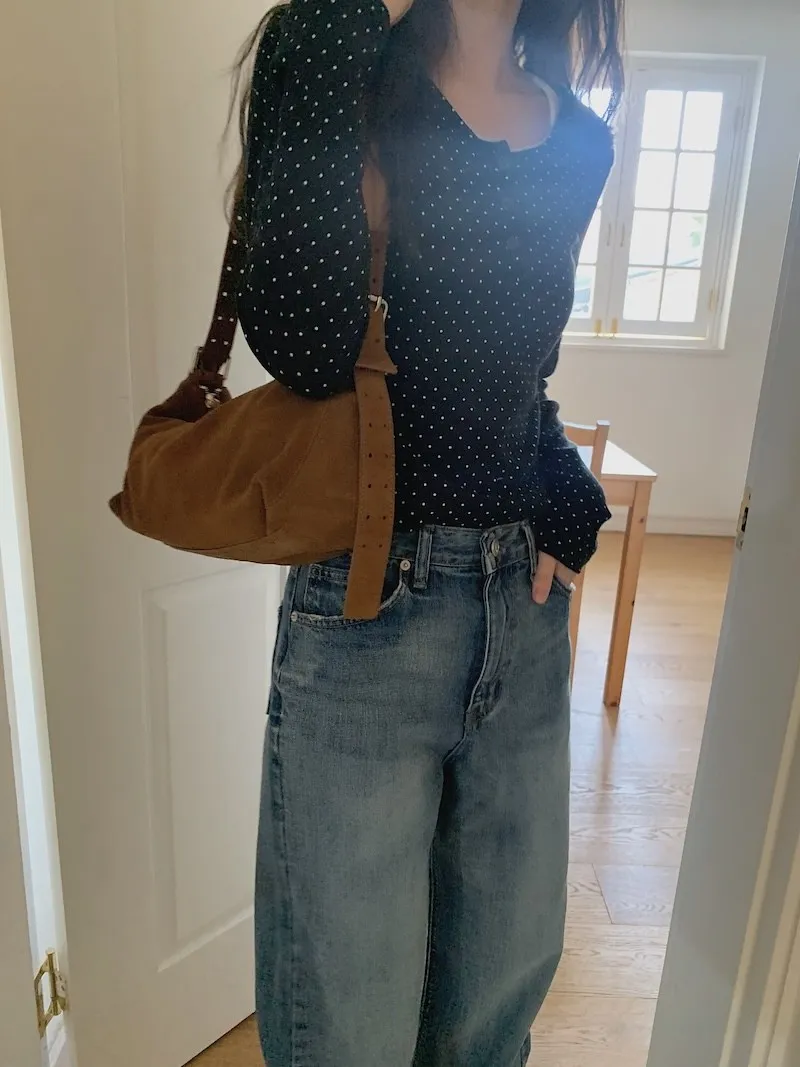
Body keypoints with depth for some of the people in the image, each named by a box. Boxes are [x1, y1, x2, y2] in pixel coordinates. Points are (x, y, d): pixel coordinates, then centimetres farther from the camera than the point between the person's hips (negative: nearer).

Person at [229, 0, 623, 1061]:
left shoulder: (579, 141, 9)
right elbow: (304, 345, -24)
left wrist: (565, 514, 0)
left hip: (528, 609, 6)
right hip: (370, 605, -5)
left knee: (509, 972, 22)